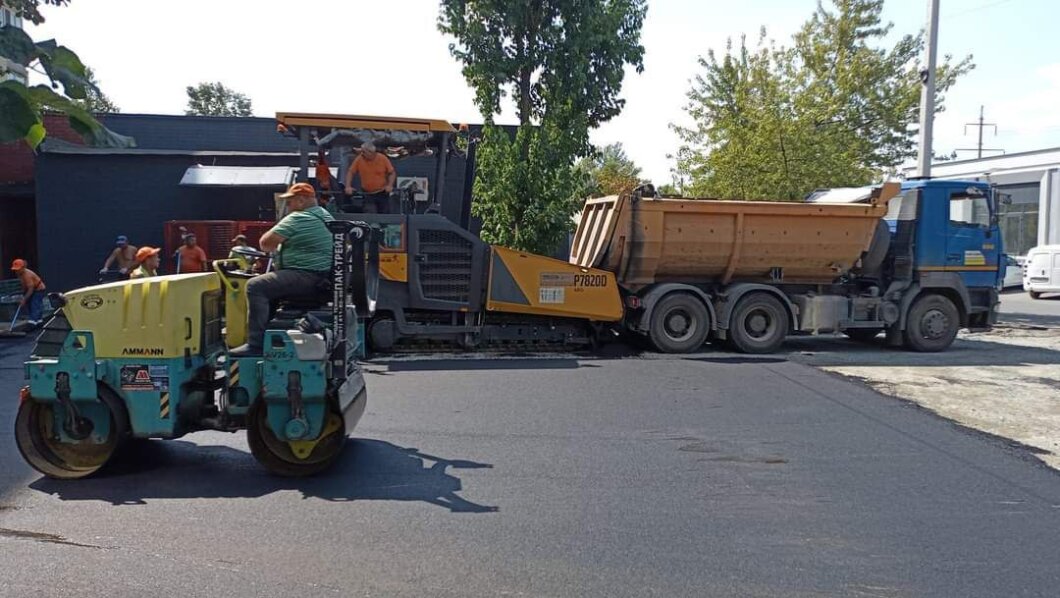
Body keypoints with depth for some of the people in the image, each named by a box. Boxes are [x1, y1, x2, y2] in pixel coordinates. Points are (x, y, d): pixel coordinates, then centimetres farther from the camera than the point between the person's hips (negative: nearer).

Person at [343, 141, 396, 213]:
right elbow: (350, 172, 1)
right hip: (368, 195, 0)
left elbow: (392, 173, -1)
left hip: (383, 194, 0)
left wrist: (390, 185, -14)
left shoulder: (383, 159, -9)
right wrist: (348, 186, -10)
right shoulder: (359, 159, -7)